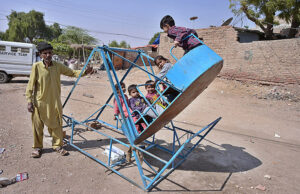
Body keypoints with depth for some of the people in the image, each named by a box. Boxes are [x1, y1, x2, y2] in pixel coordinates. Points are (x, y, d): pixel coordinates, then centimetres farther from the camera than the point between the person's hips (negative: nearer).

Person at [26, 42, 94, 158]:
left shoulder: (58, 66, 1)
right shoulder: (36, 66, -7)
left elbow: (72, 73, 8)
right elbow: (31, 85, -5)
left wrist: (85, 72, -9)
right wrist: (29, 101, -7)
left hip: (55, 102, 3)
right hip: (40, 102, -2)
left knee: (56, 125, 9)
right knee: (37, 126, 8)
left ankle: (58, 145, 26)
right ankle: (37, 147, 27)